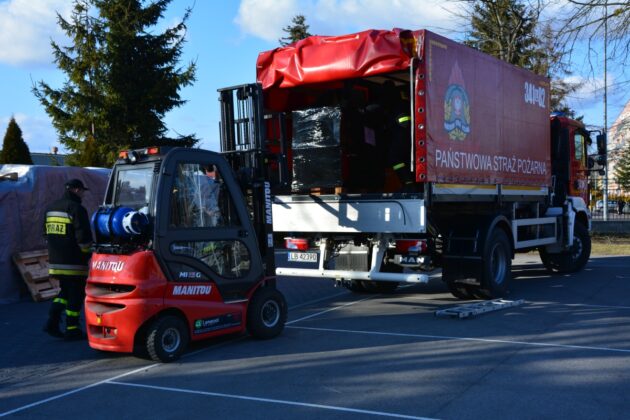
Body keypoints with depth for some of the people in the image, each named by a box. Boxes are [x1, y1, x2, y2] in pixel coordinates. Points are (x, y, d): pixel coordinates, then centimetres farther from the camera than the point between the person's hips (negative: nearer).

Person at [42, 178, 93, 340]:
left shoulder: (50, 208, 14)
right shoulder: (76, 209, -14)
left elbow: (47, 234, 20)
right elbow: (83, 236, -17)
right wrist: (86, 253, -3)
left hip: (56, 261, 8)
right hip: (74, 262, -8)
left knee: (65, 292, 20)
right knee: (76, 295, 3)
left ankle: (52, 322, 9)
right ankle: (72, 329, 7)